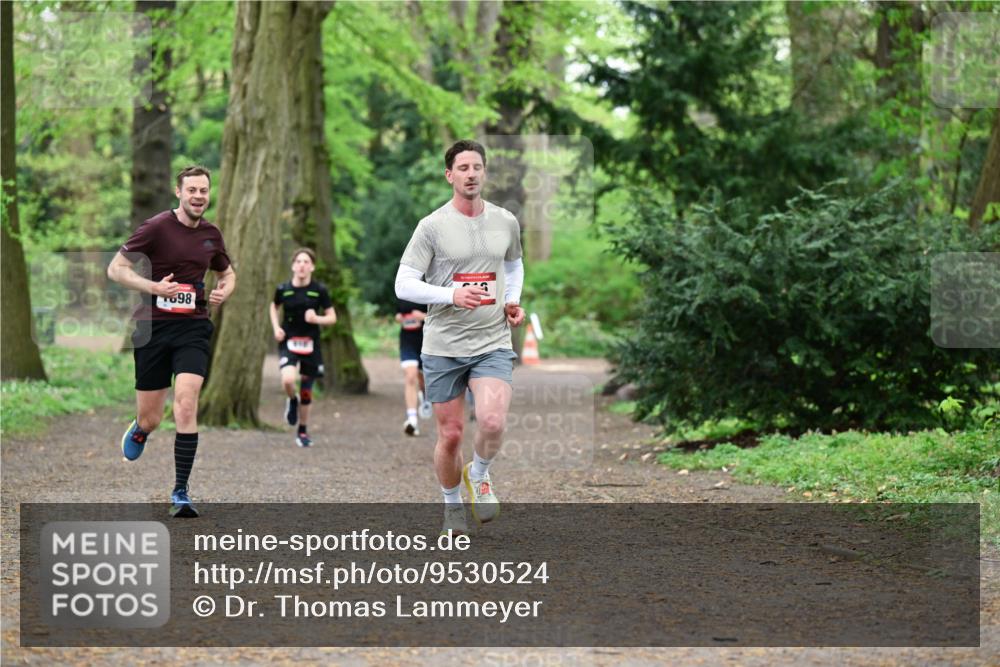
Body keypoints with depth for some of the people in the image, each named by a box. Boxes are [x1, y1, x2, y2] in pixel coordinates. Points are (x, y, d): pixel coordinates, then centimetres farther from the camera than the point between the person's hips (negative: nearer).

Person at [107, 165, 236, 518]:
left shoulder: (211, 234, 8)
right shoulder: (156, 227, -7)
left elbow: (227, 273, 26)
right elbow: (115, 268, -6)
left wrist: (223, 292, 3)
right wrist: (153, 286, -19)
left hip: (193, 328, 2)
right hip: (153, 328, -2)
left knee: (186, 404, -18)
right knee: (150, 419, 4)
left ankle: (180, 492, -10)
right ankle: (139, 431, 45)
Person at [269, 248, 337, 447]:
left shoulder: (319, 290, -5)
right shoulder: (283, 289, -3)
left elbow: (332, 317, 1)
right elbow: (274, 307, 18)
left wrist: (316, 319, -19)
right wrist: (276, 328, 3)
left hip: (310, 344, 1)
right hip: (288, 341, -1)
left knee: (306, 390, 7)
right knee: (288, 380, -26)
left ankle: (303, 431, 25)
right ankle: (292, 400, 11)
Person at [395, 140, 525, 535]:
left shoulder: (506, 222, 6)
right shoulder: (432, 227, -6)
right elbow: (403, 285, -9)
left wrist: (513, 300, 8)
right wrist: (451, 295, -23)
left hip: (493, 343, 1)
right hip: (443, 346, -1)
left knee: (492, 422, -21)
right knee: (450, 435, 5)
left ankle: (479, 475, 10)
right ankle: (452, 505, 28)